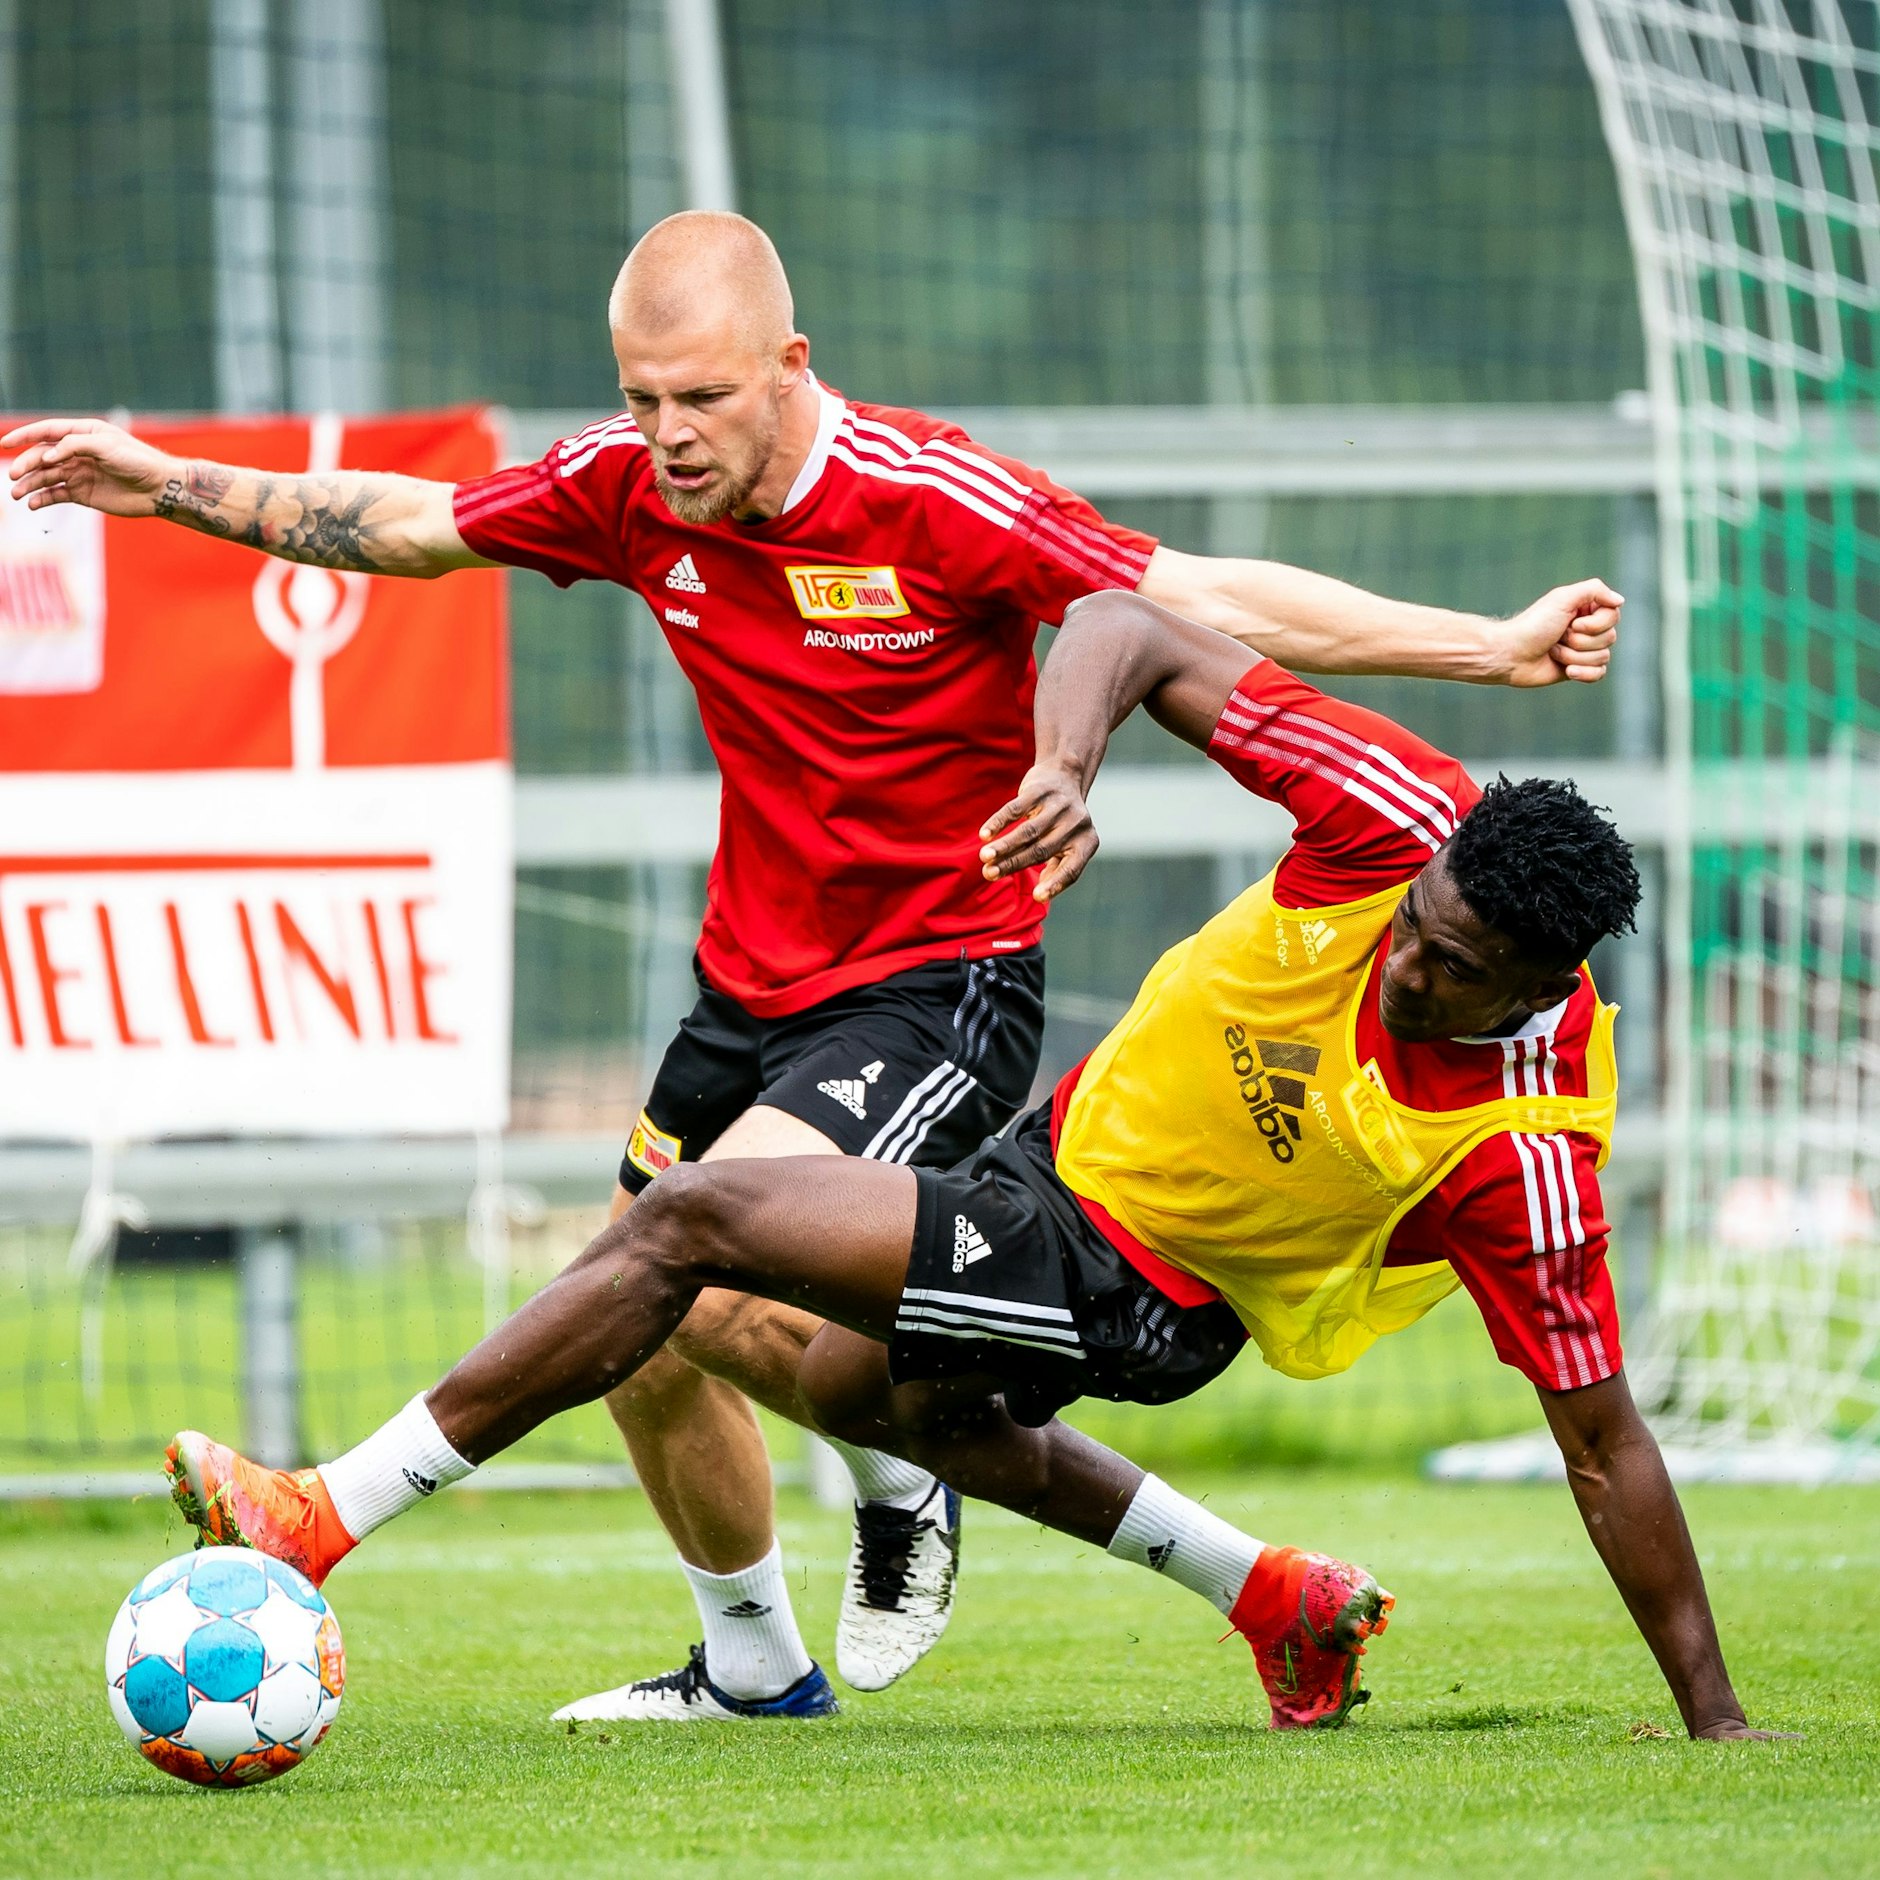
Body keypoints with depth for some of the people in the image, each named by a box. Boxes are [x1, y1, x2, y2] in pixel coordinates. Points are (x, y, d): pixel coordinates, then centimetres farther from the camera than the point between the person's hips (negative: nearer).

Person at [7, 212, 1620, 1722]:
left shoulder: (934, 502, -23)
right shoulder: (630, 492, -6)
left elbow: (1214, 604, -23)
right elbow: (411, 526, 11)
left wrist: (1494, 648, -29)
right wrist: (169, 488, 10)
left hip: (941, 985, -7)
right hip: (752, 983, 7)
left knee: (716, 1281, -25)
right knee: (639, 1339, 10)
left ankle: (902, 1486, 6)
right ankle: (754, 1669, 34)